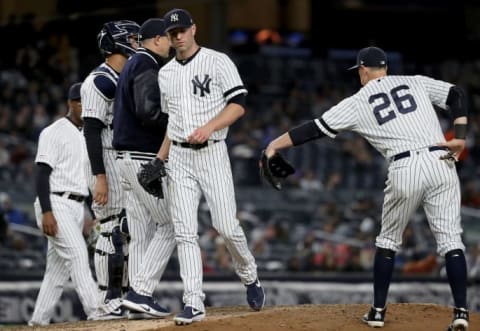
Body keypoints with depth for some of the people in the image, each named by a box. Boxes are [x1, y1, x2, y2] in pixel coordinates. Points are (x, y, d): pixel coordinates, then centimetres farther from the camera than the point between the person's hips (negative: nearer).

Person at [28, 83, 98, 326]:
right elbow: (42, 173, -13)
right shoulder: (54, 132, -6)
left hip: (76, 207, 8)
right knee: (77, 254, -20)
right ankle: (96, 312, -30)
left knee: (59, 268, 7)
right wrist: (46, 212, -22)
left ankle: (38, 322, 11)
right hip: (56, 204, -8)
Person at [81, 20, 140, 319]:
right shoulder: (100, 81, -11)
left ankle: (124, 298, 13)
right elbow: (92, 131, -17)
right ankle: (109, 303, -7)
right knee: (113, 232, -10)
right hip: (108, 164, -9)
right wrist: (100, 178, -23)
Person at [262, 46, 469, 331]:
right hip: (441, 163, 1)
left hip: (405, 170, -1)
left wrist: (275, 145, 20)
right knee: (450, 239, 2)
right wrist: (460, 138, 0)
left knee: (388, 240, 19)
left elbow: (314, 129, 12)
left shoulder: (359, 102, 12)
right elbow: (457, 95, 6)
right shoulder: (416, 83, 17)